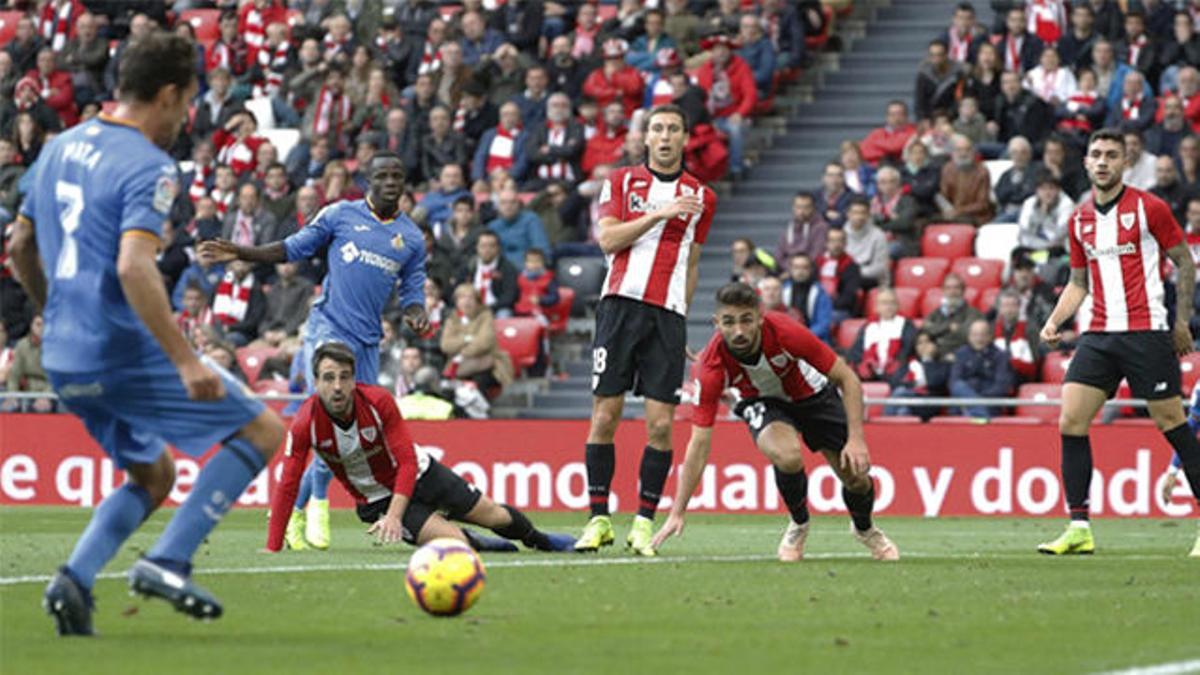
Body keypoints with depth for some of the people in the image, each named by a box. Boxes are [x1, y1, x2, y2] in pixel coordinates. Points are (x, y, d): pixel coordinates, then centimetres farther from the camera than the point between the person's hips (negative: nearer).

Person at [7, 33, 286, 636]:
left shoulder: (59, 149, 12)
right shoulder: (148, 168, -14)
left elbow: (20, 248, 20)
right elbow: (134, 269, -27)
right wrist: (186, 361, -27)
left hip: (62, 359, 8)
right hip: (124, 355, -8)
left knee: (154, 475, 24)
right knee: (263, 431, 3)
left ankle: (74, 579, 1)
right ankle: (167, 562, -7)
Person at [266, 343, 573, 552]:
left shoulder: (379, 402, -27)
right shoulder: (305, 425, -27)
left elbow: (408, 462, -25)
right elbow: (288, 487, -24)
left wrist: (394, 516, -38)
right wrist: (272, 550, -30)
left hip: (418, 473, 1)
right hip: (376, 499, -1)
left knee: (493, 516, 9)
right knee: (455, 542, -19)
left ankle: (539, 540, 43)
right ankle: (483, 547, 18)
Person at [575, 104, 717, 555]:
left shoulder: (701, 196, 14)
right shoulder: (622, 182, 9)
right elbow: (607, 239, -5)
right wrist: (658, 214, -14)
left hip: (668, 314, 1)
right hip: (621, 303, -1)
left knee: (661, 423, -6)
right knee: (605, 415, -4)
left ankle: (644, 522, 1)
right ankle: (599, 519, 3)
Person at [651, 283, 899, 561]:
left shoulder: (785, 332, -35)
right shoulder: (713, 365, -32)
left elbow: (847, 379, -23)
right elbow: (700, 443, -28)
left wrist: (856, 439, -33)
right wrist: (677, 513, -31)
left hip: (812, 394, 1)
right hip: (762, 402, -1)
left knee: (855, 477, -5)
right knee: (787, 456, -33)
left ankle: (864, 528, 32)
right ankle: (798, 525, -2)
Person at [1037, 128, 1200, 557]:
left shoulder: (1148, 208, -4)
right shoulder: (1080, 220, 12)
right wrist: (1054, 322, 6)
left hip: (1146, 333, -5)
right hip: (1098, 335, 5)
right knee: (1070, 422, -5)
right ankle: (1079, 529, -2)